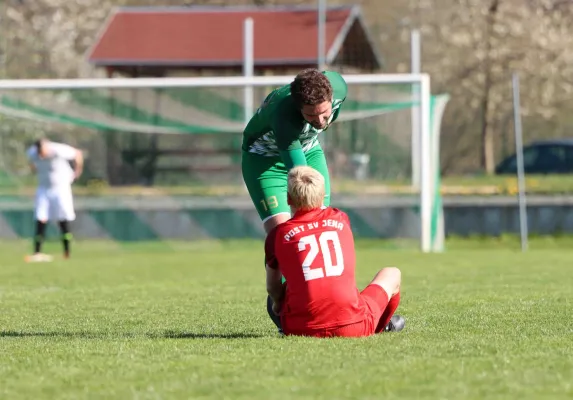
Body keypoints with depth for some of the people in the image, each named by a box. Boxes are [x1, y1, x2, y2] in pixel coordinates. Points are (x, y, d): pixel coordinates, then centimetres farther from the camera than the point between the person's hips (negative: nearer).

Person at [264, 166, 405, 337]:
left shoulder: (277, 235, 6)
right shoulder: (341, 219, 12)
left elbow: (273, 288, 18)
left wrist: (279, 304, 41)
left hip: (301, 328, 0)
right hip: (352, 326, 0)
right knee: (392, 274, 31)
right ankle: (381, 325, 52)